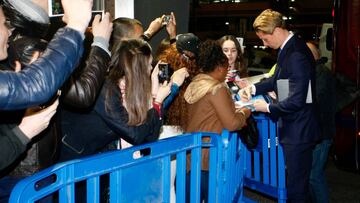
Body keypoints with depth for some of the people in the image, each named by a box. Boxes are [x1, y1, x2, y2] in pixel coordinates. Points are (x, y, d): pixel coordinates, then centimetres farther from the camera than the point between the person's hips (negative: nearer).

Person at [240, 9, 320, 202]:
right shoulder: (288, 48, 7)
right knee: (293, 184, 21)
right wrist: (254, 88, 8)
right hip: (292, 128, 10)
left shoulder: (296, 55, -24)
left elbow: (296, 100, -25)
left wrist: (268, 108, -11)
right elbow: (278, 79, 21)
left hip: (298, 132, -10)